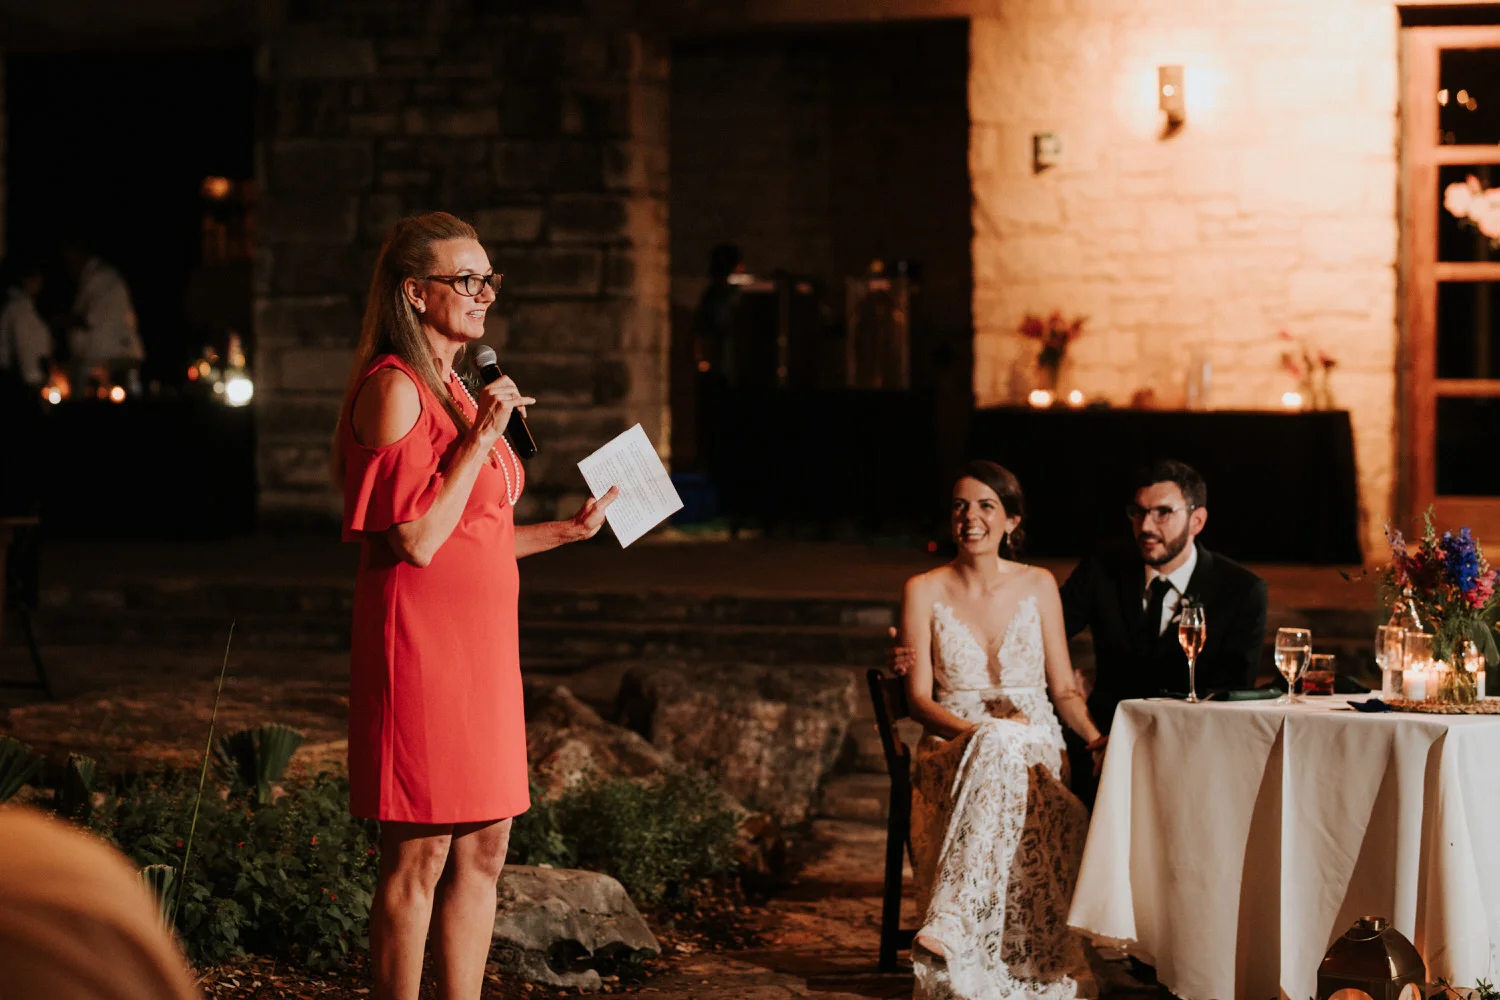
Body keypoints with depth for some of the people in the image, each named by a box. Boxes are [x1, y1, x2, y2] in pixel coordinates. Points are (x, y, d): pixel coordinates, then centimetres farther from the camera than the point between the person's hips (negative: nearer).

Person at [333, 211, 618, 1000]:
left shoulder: (452, 388, 17)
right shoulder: (395, 388, -11)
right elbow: (417, 541, -19)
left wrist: (567, 531, 19)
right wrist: (481, 439, -15)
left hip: (479, 639, 9)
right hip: (421, 637, -9)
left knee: (483, 850, 10)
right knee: (420, 855, -5)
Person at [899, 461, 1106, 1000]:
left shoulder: (1038, 586, 10)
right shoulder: (925, 591, 6)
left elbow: (1063, 687, 11)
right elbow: (919, 697, 1)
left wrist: (1094, 735, -9)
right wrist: (976, 731, -17)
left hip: (1035, 751, 1)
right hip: (952, 750, -1)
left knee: (1001, 751, -38)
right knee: (999, 744, -38)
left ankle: (950, 930, -46)